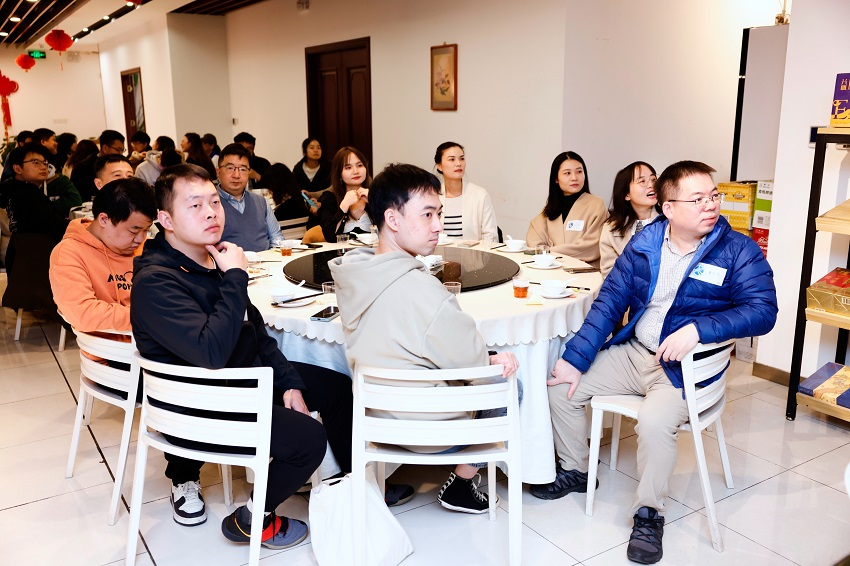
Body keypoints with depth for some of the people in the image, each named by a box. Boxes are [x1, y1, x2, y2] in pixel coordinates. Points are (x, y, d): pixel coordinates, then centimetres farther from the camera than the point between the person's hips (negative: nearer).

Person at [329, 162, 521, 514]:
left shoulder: (352, 275, -6)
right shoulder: (420, 289, -32)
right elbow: (472, 360, -20)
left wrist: (486, 357, 4)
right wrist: (493, 361, 4)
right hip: (424, 428, -7)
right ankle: (462, 484, 25)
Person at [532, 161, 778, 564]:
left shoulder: (738, 251, -9)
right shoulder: (643, 244, 1)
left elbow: (763, 310, -19)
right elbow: (609, 302, 1)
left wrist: (697, 329, -34)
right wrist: (575, 358, -5)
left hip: (685, 366, -5)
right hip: (632, 351, 5)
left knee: (654, 421, -32)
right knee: (561, 386, -2)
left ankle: (649, 513, -6)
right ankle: (574, 471, 22)